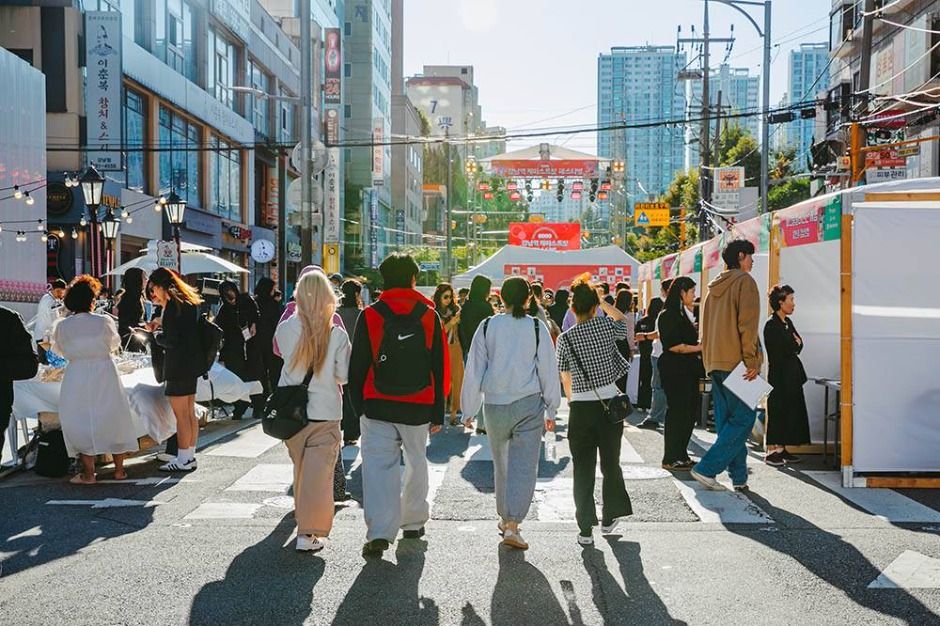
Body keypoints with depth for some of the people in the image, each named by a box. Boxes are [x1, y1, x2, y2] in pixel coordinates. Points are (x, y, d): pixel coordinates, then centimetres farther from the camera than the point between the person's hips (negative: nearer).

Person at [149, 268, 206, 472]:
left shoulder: (172, 304, -14)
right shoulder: (189, 301, 13)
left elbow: (170, 340, -16)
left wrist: (156, 334, 2)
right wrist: (161, 323, 17)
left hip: (179, 364, -10)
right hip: (192, 362, 10)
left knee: (181, 414, -4)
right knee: (190, 411, 14)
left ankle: (184, 459, 1)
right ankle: (190, 455, 20)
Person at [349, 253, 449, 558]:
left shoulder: (370, 316, -2)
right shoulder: (430, 316, 1)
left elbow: (357, 366, 0)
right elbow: (440, 368, 2)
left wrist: (358, 405, 9)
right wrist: (438, 413, 7)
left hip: (377, 407, -1)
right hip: (418, 407, 1)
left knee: (379, 467, -1)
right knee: (416, 463, 19)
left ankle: (379, 533, -12)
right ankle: (413, 521, 31)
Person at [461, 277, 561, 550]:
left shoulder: (487, 327, 0)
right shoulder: (537, 327, -3)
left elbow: (474, 371, 2)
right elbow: (548, 370, -1)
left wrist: (470, 410, 9)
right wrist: (551, 410, 8)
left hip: (495, 405, 2)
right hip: (529, 404, -2)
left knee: (501, 463, 18)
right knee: (524, 465, -1)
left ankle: (505, 517, 31)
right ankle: (512, 525, -11)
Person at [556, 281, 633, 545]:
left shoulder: (565, 338, -5)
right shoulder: (606, 327, -4)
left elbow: (565, 378, 3)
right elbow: (623, 321, 21)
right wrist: (603, 301, 22)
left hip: (581, 407, -1)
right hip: (610, 403, 1)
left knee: (583, 469, 5)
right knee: (611, 463, 17)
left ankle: (586, 529, 5)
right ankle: (609, 518, 29)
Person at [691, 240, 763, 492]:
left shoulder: (715, 286, 19)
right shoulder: (744, 281, -6)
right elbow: (747, 324, -15)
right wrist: (752, 361, -14)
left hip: (715, 362, 9)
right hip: (736, 362, -8)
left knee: (726, 420, 10)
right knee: (744, 417, -5)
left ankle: (738, 476, 12)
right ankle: (706, 468, -11)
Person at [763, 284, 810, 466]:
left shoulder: (788, 322, 15)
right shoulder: (771, 325, -13)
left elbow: (799, 345, 13)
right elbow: (781, 351, -17)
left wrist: (794, 345, -7)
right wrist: (794, 344, 1)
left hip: (792, 375, 9)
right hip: (779, 375, -9)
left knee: (790, 412, 10)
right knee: (777, 412, -5)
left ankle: (781, 449, 16)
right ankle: (771, 451, 1)